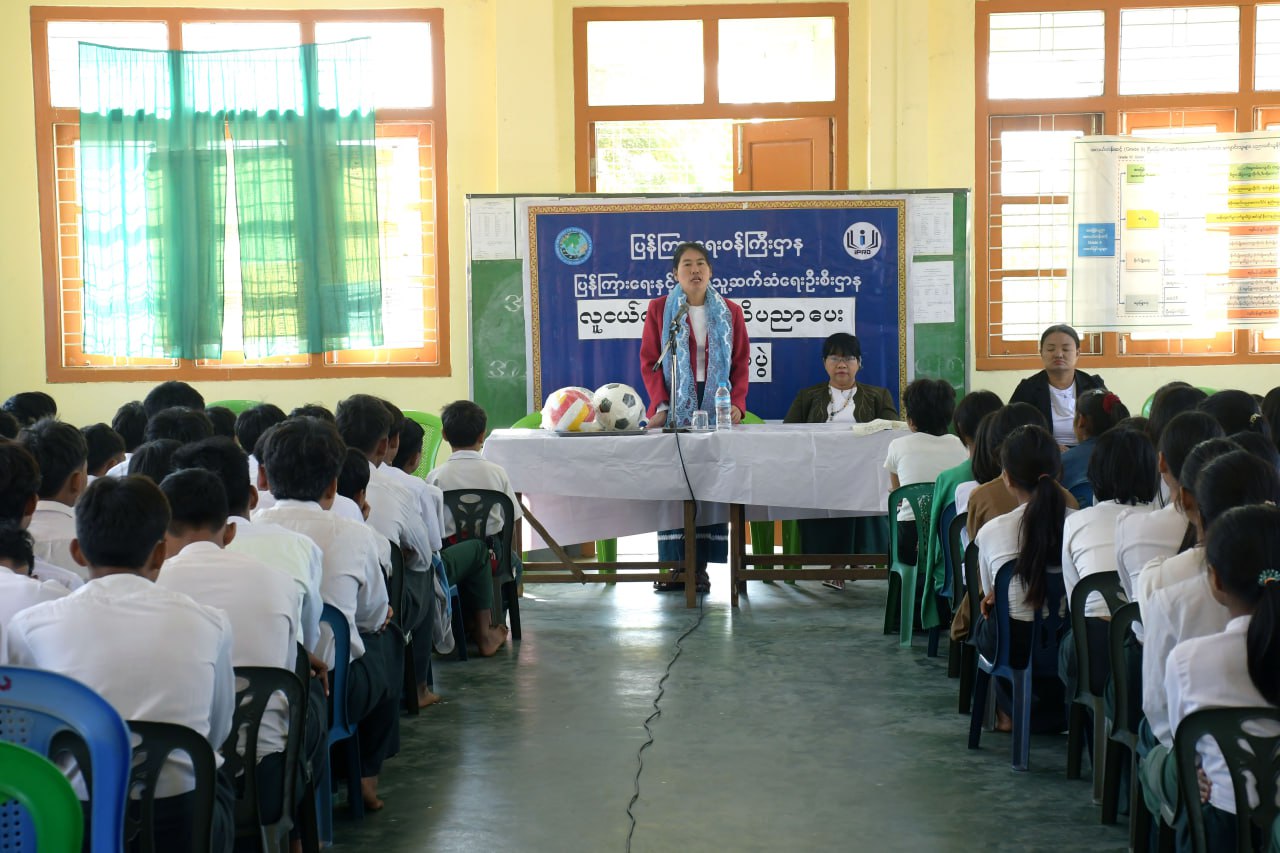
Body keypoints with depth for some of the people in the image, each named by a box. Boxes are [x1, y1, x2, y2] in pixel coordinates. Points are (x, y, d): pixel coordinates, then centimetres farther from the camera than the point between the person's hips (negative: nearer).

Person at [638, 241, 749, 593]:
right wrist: (660, 405, -11)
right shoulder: (659, 309, 5)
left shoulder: (730, 312, 10)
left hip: (716, 409, 1)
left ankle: (701, 566, 1)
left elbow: (741, 362, 7)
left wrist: (737, 403, -8)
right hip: (675, 409, -1)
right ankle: (677, 565, 0)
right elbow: (649, 362, 1)